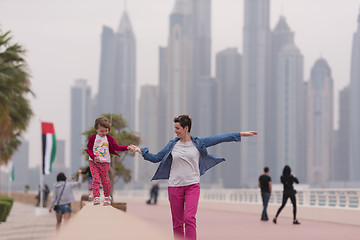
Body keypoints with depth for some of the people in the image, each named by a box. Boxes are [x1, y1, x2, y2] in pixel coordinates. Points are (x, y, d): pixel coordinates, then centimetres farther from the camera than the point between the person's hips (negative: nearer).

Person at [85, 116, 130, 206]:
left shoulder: (109, 138, 2)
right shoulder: (93, 137, -2)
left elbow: (117, 147, -3)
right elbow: (89, 149, 1)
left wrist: (127, 147, -16)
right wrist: (93, 157, -15)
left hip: (104, 162, 1)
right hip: (94, 162, -1)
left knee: (105, 180, 4)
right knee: (96, 179, -11)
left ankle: (107, 197, 21)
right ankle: (96, 198, -11)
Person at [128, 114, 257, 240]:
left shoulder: (198, 143, 4)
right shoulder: (172, 144, 8)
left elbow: (220, 138, 2)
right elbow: (156, 158, 15)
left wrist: (242, 134, 0)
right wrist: (140, 151, 5)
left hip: (192, 186, -2)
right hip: (175, 186, 2)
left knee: (190, 218, -18)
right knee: (177, 223, 3)